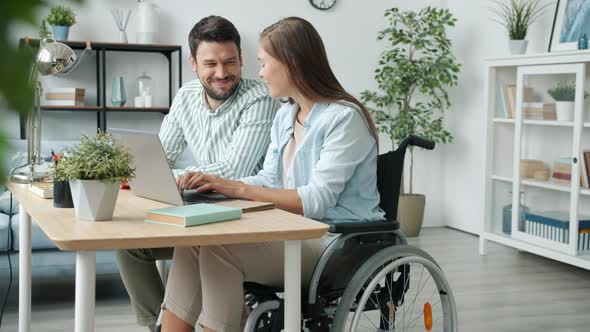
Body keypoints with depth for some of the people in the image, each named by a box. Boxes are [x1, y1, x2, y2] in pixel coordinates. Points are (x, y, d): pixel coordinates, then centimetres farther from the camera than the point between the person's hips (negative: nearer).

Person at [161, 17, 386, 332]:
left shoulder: (344, 118, -14)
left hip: (339, 244, -8)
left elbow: (318, 200, -20)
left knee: (219, 249, -25)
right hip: (296, 233, 8)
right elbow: (269, 180, 13)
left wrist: (239, 189, -21)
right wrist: (217, 184, -5)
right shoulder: (284, 116, 14)